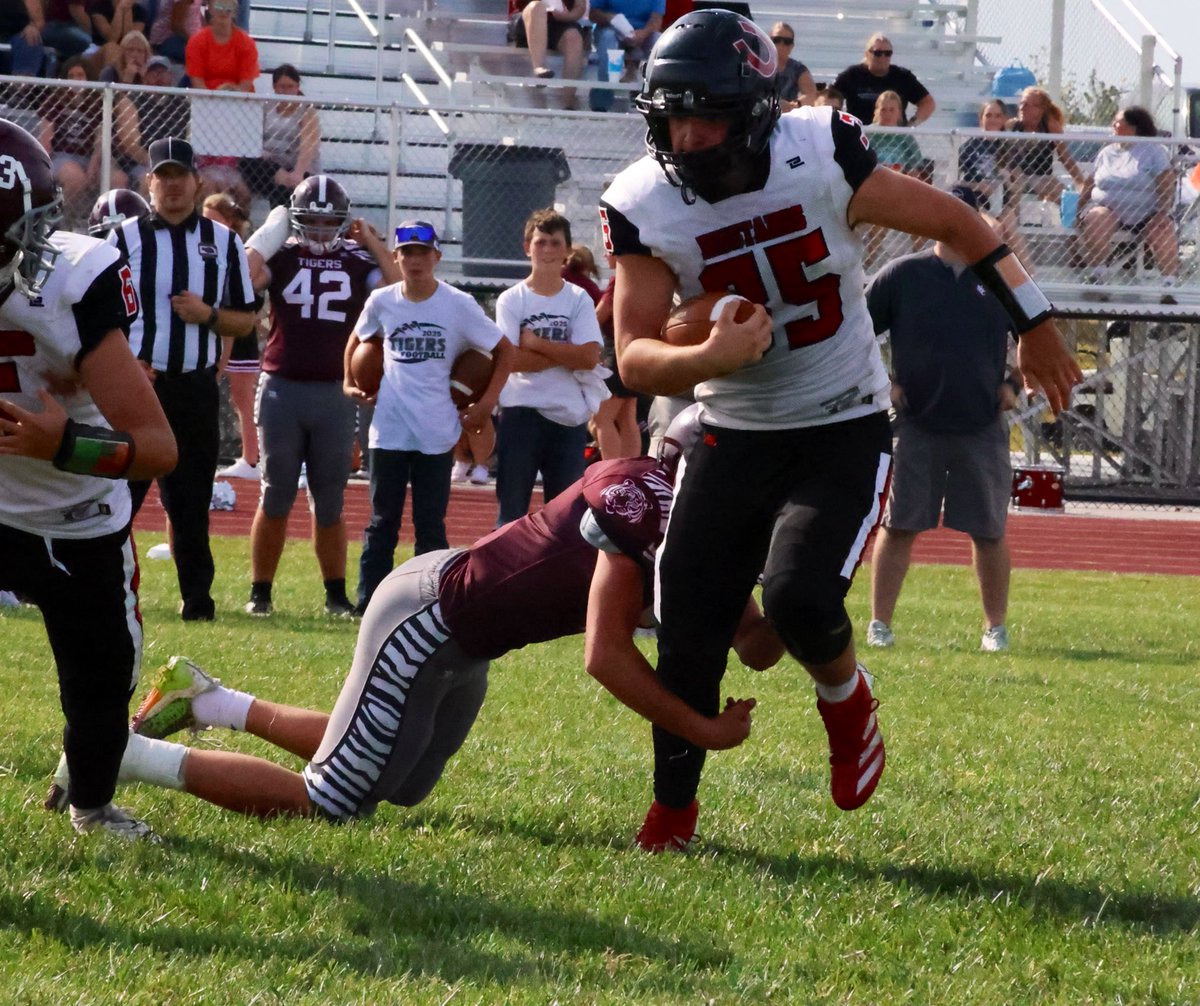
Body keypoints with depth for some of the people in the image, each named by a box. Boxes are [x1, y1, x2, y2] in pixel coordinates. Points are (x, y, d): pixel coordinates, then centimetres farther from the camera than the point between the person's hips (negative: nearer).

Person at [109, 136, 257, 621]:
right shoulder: (125, 238, 1)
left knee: (191, 500, 7)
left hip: (195, 387, 2)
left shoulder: (223, 242, 8)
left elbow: (246, 319, 10)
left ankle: (197, 597, 14)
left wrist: (208, 314, -10)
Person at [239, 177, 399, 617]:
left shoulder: (358, 261, 5)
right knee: (275, 499, 3)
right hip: (282, 390, -1)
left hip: (335, 395, 1)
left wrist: (373, 243, -3)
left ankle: (336, 594, 17)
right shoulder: (280, 255, 1)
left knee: (329, 503, 8)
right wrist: (267, 237, -8)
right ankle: (260, 592, 10)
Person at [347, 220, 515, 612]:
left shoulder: (458, 305, -5)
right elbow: (358, 340, 23)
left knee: (430, 525, 4)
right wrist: (350, 383, 12)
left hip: (436, 433, -2)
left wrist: (488, 402, -4)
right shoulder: (382, 302, 3)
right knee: (381, 523, 5)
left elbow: (503, 350, 2)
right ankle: (369, 606, 8)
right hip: (389, 429, 2)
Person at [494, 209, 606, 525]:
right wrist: (566, 355, -12)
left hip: (569, 417, 2)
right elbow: (510, 359, -13)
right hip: (521, 415, -2)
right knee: (512, 510, 3)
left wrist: (537, 344, -11)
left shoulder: (579, 299, 4)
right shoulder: (511, 300, 0)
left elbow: (589, 357, -10)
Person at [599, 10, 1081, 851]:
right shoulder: (645, 209, -13)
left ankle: (847, 700, 12)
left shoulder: (821, 160, -19)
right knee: (689, 624, -2)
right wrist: (709, 357, -38)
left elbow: (955, 224, -6)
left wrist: (1035, 328, 3)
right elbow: (636, 358, -16)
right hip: (734, 436, 3)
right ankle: (673, 809, 18)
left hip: (844, 431, -3)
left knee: (800, 598, -22)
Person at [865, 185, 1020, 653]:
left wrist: (1014, 385, 6)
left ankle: (996, 627, 12)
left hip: (983, 426, 1)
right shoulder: (902, 275, 2)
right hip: (915, 425, -1)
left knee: (989, 531, 4)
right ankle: (880, 623, 5)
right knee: (899, 525, 0)